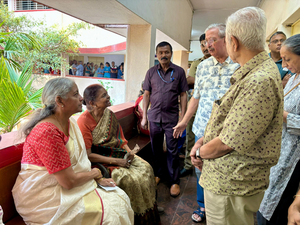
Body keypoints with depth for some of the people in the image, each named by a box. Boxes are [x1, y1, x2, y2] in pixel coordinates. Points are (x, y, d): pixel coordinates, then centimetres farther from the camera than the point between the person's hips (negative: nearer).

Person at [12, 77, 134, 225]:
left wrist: (98, 179, -4)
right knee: (109, 212, -17)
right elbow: (68, 181, -24)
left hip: (65, 183, 8)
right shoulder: (47, 132, -26)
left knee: (120, 198, -1)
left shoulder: (70, 123, 3)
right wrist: (95, 173, -7)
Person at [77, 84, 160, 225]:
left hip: (118, 154, 7)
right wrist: (115, 161, -21)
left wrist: (128, 150, -5)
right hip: (99, 162, -7)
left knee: (145, 168, -5)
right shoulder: (83, 122, -20)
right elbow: (87, 155, -21)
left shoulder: (109, 114, 2)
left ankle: (148, 209, 13)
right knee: (128, 179, -23)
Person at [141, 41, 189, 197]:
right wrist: (144, 117, 4)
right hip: (154, 116, 3)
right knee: (156, 148, 14)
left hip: (171, 117, -2)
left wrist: (182, 117, -4)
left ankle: (174, 181, 18)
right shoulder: (151, 72, 6)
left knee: (172, 150, 3)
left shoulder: (179, 72, 1)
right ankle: (158, 174, 33)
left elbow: (183, 95, 2)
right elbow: (146, 94, 7)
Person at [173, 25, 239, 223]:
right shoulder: (203, 66, 9)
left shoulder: (241, 66, -5)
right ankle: (203, 206, 37)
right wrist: (185, 121, 15)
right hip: (203, 129, 4)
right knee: (201, 169, 14)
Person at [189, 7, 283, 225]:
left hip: (231, 185, -9)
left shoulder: (260, 82, -27)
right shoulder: (251, 74, 10)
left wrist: (201, 153, -7)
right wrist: (202, 141, 3)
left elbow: (227, 143, -26)